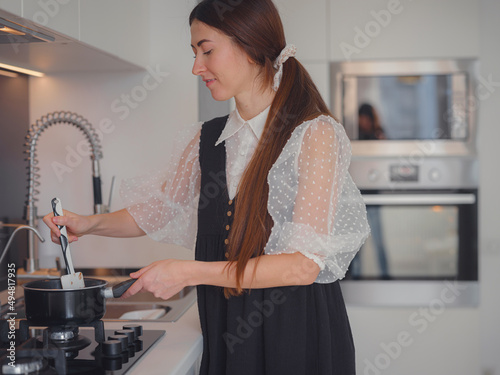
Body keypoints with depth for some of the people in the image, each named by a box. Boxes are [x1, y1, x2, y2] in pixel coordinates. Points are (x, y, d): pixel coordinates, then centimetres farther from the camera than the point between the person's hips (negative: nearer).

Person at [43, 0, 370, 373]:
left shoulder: (314, 135, -14)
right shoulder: (205, 140, 5)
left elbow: (305, 265, -19)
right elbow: (158, 210, 20)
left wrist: (188, 272, -19)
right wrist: (90, 224, 3)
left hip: (299, 333, -5)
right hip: (226, 332, 5)